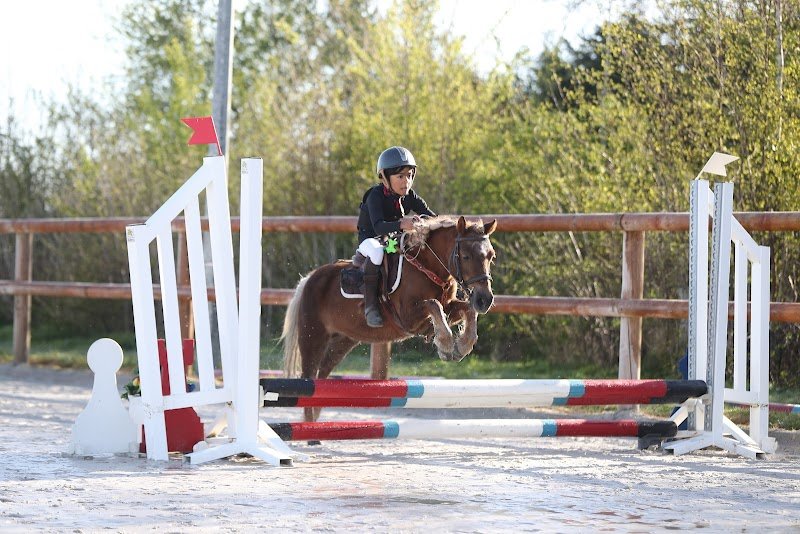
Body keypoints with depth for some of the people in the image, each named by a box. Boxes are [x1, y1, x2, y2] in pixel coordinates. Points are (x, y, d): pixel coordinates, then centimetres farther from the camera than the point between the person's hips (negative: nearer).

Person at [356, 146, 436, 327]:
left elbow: (431, 216, -10)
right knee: (377, 252, -40)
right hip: (370, 239, -6)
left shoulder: (409, 197, -6)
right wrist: (401, 224, -57)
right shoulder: (375, 196, -24)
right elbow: (378, 226, -39)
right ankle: (370, 304, -33)